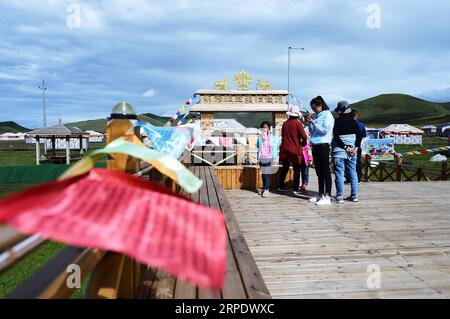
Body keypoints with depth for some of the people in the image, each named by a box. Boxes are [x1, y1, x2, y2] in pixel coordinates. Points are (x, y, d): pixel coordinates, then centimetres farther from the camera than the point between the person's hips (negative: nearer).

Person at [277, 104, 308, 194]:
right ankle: (295, 189, 2)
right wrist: (303, 144, 3)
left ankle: (281, 186, 22)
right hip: (295, 150, -5)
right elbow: (304, 137, -14)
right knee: (296, 170, 3)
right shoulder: (297, 123, -9)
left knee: (284, 168, 15)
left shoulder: (285, 123, 6)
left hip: (285, 149, 5)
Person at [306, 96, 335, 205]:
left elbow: (325, 130, -15)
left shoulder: (327, 115, -5)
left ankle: (327, 197, -5)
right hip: (315, 145, 8)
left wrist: (313, 122, -15)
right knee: (319, 171, 12)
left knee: (325, 170, -6)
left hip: (323, 145, -8)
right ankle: (320, 195, 19)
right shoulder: (316, 116, 16)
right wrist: (310, 123, 4)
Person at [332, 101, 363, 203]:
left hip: (339, 150, -4)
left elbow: (336, 137, -14)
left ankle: (340, 197, 0)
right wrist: (356, 147, -3)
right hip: (352, 151, 4)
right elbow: (359, 136, 1)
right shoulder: (353, 122, 6)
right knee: (353, 173, 11)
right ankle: (354, 196, 15)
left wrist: (345, 147, -12)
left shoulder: (337, 121, -7)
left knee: (339, 174, 0)